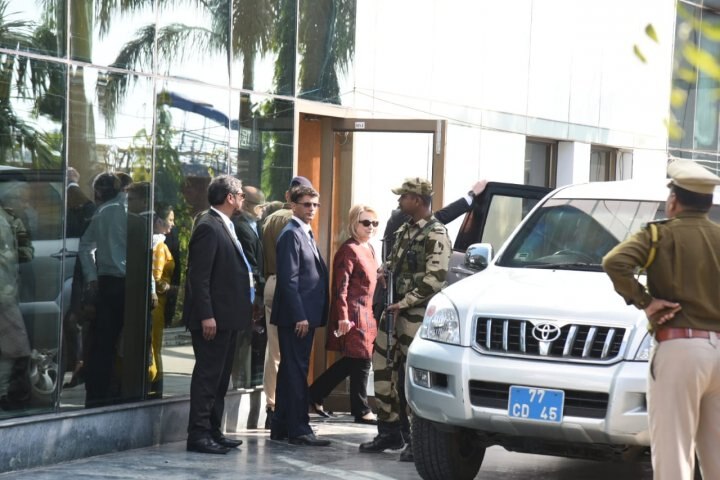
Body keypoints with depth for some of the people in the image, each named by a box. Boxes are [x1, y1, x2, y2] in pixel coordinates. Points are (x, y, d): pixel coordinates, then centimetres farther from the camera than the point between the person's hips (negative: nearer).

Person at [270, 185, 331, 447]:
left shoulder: (307, 234, 19)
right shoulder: (291, 234, -11)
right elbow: (289, 279, -18)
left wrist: (309, 316, 15)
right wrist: (299, 316, -22)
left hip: (305, 315, 10)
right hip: (296, 316, -10)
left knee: (291, 372, 13)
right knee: (296, 372, -7)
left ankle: (280, 427, 18)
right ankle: (299, 430, -5)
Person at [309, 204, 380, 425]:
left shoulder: (369, 248, 15)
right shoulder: (349, 250, -13)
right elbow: (341, 286, -18)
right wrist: (343, 316, -23)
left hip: (366, 313, 10)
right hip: (353, 314, -10)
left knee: (353, 361, 12)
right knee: (362, 361, -3)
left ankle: (315, 394, 22)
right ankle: (361, 411, 7)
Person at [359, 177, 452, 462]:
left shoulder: (436, 235, -11)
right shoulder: (405, 230, 16)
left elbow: (435, 278, -19)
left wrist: (405, 302, -18)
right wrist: (384, 273, 6)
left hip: (416, 315, -9)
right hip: (394, 310, 9)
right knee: (383, 367, 9)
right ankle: (390, 431, 19)